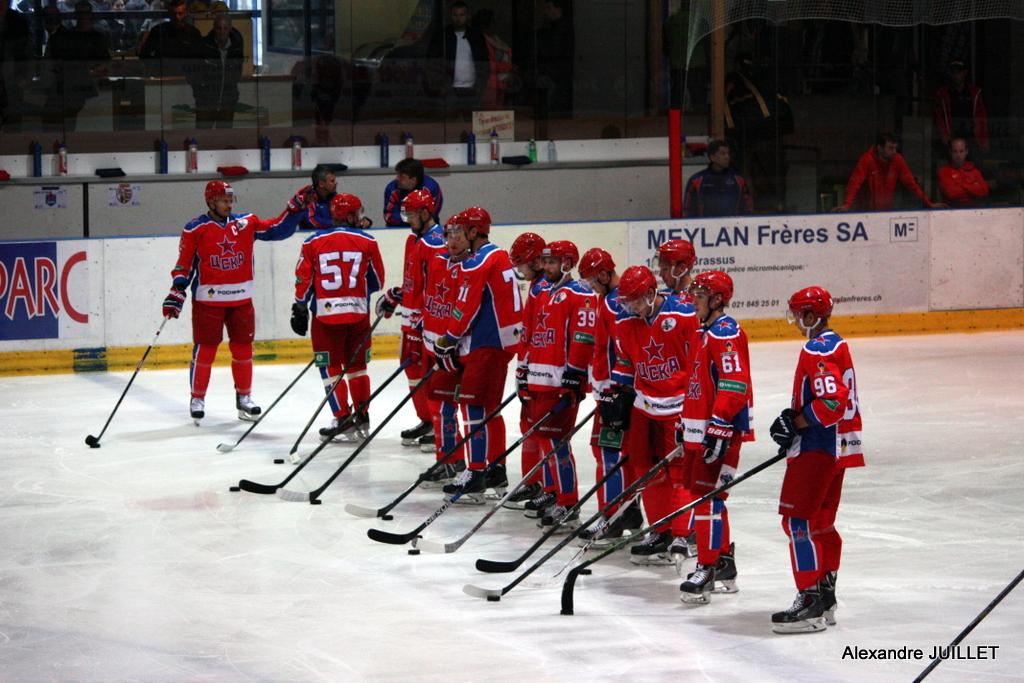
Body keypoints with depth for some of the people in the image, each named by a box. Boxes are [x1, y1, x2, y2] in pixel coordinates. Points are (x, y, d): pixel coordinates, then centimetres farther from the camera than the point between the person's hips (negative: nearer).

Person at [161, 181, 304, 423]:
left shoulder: (246, 223, 6)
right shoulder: (195, 229, -4)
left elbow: (278, 230, 9)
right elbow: (184, 264, -3)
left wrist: (295, 209, -3)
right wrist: (176, 293, -11)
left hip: (241, 300, 4)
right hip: (207, 300, -4)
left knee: (243, 348, 9)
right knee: (205, 350, -3)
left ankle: (244, 397, 21)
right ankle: (197, 399, 9)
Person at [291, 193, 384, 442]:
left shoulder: (313, 242, -1)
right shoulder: (367, 242, 1)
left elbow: (303, 280, 0)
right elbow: (377, 281, 9)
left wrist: (300, 309, 10)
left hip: (325, 313, -1)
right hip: (358, 313, 1)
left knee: (331, 368, 5)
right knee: (356, 366, 15)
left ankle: (343, 420, 1)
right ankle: (361, 417, 18)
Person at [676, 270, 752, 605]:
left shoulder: (725, 333, -14)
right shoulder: (704, 332, 19)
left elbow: (734, 383, -23)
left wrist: (718, 426, -27)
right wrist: (686, 426, 26)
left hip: (722, 429, -11)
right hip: (700, 431, 11)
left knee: (708, 495, -13)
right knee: (706, 495, 15)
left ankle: (707, 570, -13)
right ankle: (724, 565, 25)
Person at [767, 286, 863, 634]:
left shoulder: (817, 350, -17)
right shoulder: (837, 344, 16)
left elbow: (831, 402, -27)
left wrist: (795, 422, -17)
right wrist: (795, 417, 16)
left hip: (818, 448, -10)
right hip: (837, 446, 10)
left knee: (798, 520, -9)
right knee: (820, 522, 16)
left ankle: (811, 603, -11)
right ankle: (825, 598, 22)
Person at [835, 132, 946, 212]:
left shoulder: (898, 160, -4)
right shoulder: (867, 159, -17)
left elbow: (910, 183, 1)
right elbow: (855, 183, -25)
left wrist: (928, 203, -3)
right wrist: (846, 205, -39)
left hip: (887, 210, 4)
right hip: (866, 211, -4)